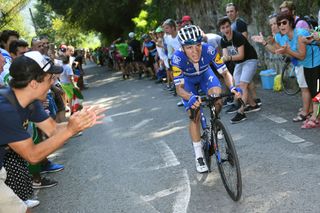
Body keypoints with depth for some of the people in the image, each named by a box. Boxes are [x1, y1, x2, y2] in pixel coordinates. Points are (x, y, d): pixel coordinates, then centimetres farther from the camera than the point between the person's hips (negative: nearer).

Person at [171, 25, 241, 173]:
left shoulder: (209, 50, -35)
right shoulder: (178, 58, -38)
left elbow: (225, 72, -27)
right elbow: (179, 88, -36)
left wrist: (232, 87, -47)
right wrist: (191, 98, -57)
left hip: (205, 74, 1)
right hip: (187, 80, -1)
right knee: (194, 115, -12)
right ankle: (199, 156, 3)